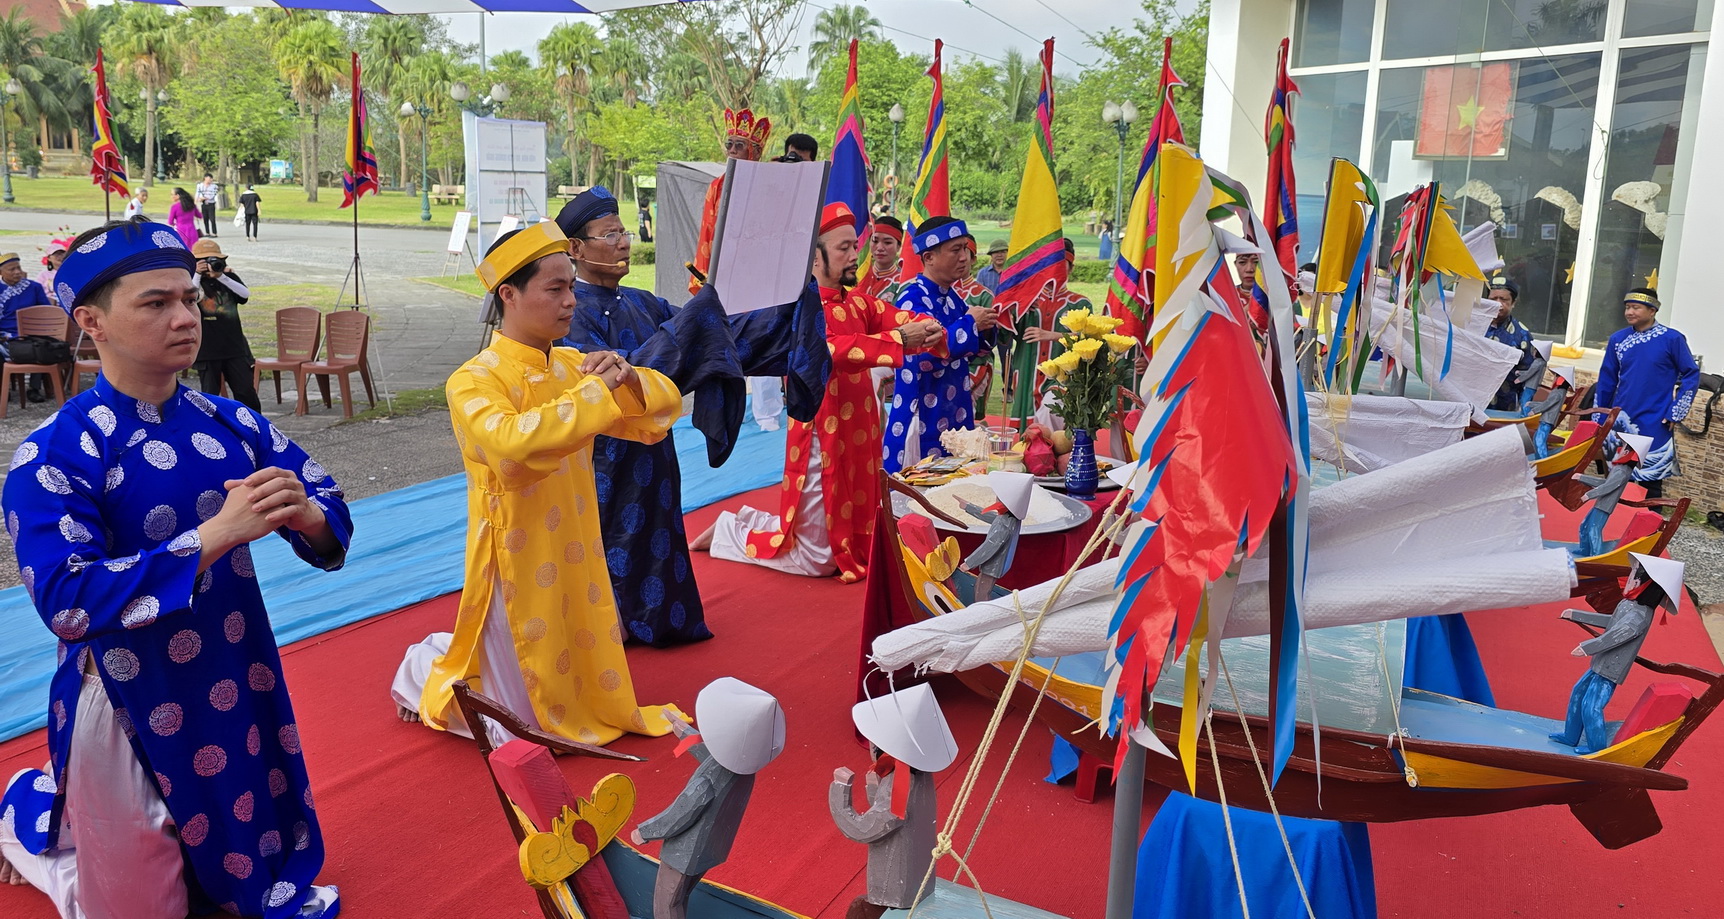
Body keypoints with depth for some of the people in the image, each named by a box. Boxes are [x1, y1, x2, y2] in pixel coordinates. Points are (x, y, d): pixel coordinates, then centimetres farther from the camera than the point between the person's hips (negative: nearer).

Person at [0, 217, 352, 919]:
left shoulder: (230, 424, -3)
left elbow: (333, 519, -2)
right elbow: (65, 600, -26)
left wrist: (303, 513, -26)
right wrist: (218, 534, -33)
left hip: (241, 686, 5)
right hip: (128, 702, -5)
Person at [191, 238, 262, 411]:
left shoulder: (229, 277, 5)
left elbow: (245, 294, -13)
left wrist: (221, 276, -22)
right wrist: (197, 275, -20)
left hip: (235, 346, 2)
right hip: (208, 350, -1)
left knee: (247, 393, 4)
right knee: (209, 394, 6)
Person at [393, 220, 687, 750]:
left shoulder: (572, 366, 0)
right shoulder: (473, 381, -18)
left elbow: (664, 404, 3)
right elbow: (512, 443, -39)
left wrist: (629, 381, -18)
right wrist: (595, 391, -31)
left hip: (575, 558, 6)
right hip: (519, 565, -6)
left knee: (582, 685, 23)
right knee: (525, 732, 7)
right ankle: (430, 667, 29)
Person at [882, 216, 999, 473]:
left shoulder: (951, 297, 9)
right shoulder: (912, 298, -16)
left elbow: (966, 350, 20)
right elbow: (926, 354, -30)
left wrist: (984, 330, -1)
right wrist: (970, 322, -19)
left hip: (955, 415, 8)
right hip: (922, 417, -8)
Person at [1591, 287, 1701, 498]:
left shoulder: (1672, 339, -6)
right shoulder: (1618, 339, 4)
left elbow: (1691, 375, -2)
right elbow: (1606, 380, 10)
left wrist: (1675, 413, -7)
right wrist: (1598, 418, 10)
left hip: (1654, 425, -3)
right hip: (1620, 421, 4)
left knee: (1651, 480, 2)